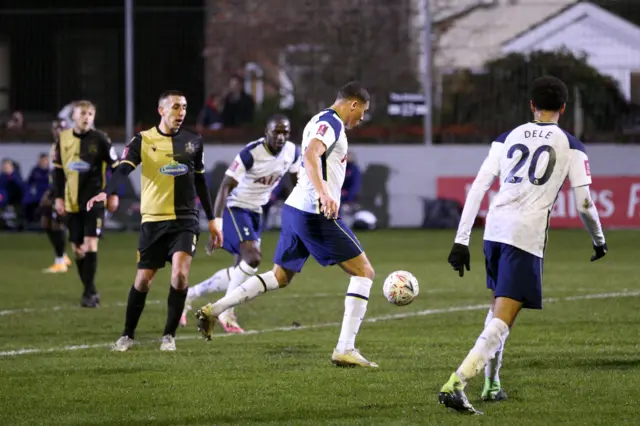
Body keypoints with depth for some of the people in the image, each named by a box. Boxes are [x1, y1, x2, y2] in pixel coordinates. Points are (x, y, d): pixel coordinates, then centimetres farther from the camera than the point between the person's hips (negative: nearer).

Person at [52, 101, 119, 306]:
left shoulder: (100, 139, -5)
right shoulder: (63, 139, 5)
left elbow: (115, 166, 0)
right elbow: (58, 170, 12)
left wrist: (114, 194, -3)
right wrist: (58, 197, 7)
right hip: (72, 202, 4)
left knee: (90, 243, -14)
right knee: (77, 248, 7)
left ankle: (89, 293, -12)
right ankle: (91, 291, 20)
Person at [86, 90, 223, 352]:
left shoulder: (193, 142, 6)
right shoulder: (143, 141, -3)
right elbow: (123, 170, -17)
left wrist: (211, 220, 17)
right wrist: (106, 193, -37)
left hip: (185, 220, 1)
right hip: (153, 221, -1)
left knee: (180, 273, -18)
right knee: (143, 280, 4)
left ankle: (169, 336, -2)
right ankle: (128, 335, 24)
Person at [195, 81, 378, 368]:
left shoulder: (319, 121, 19)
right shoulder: (331, 123, -12)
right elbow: (310, 155, -30)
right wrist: (324, 194, -43)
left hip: (295, 209, 10)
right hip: (317, 214, -10)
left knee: (280, 277, 21)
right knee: (363, 272, -3)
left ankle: (213, 310, 12)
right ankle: (345, 349, -10)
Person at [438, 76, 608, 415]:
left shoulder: (508, 138, 16)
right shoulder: (571, 147, 7)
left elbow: (478, 187, 7)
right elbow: (584, 203, 3)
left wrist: (461, 241, 5)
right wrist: (599, 240, 22)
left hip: (494, 229, 5)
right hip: (527, 235, -5)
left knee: (498, 307, 27)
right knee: (502, 319, -9)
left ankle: (492, 384, 28)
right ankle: (455, 384, -27)